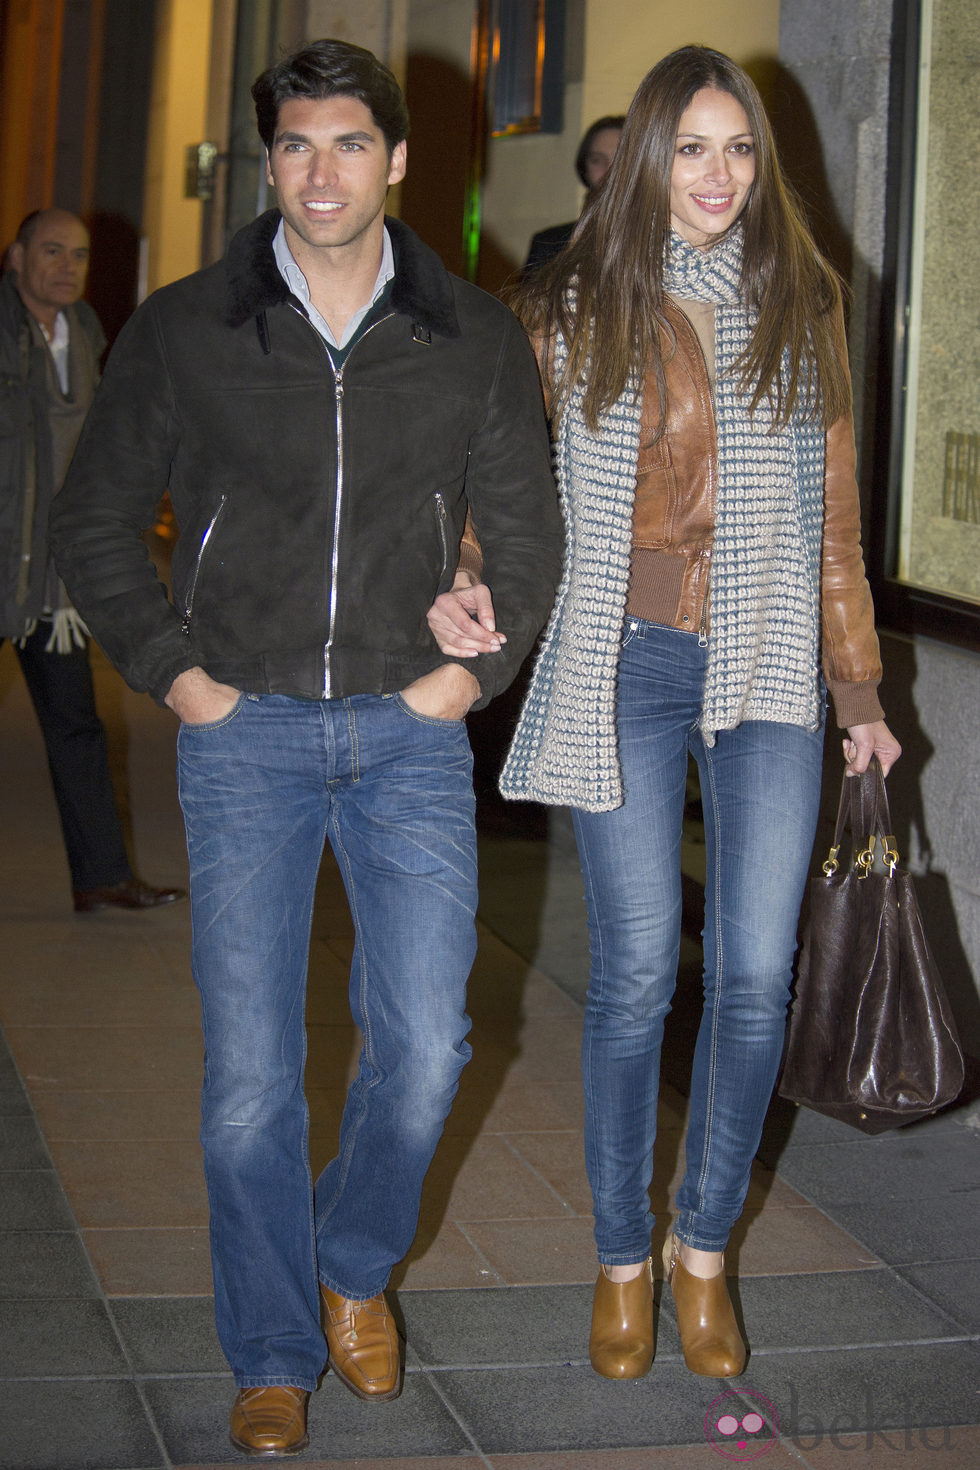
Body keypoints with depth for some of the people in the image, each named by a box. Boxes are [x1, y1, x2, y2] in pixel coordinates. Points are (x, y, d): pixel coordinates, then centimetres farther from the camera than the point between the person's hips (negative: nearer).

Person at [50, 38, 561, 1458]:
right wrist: (169, 670, 0)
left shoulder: (474, 340, 4)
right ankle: (274, 1355, 18)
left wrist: (475, 667, 3)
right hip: (245, 732, -1)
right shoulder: (183, 332, 1)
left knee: (424, 1047, -2)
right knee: (250, 1073, 0)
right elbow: (94, 520, 8)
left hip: (410, 734, 1)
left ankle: (356, 1267, 28)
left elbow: (529, 531, 14)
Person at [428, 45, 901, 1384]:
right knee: (637, 973, 0)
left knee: (757, 977, -1)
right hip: (624, 668, -1)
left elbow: (835, 514, 12)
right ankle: (622, 1259, 18)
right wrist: (467, 587, -12)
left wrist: (858, 691, 11)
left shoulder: (800, 309, 9)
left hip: (767, 669, 2)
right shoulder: (573, 313, 4)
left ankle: (705, 1247, 19)